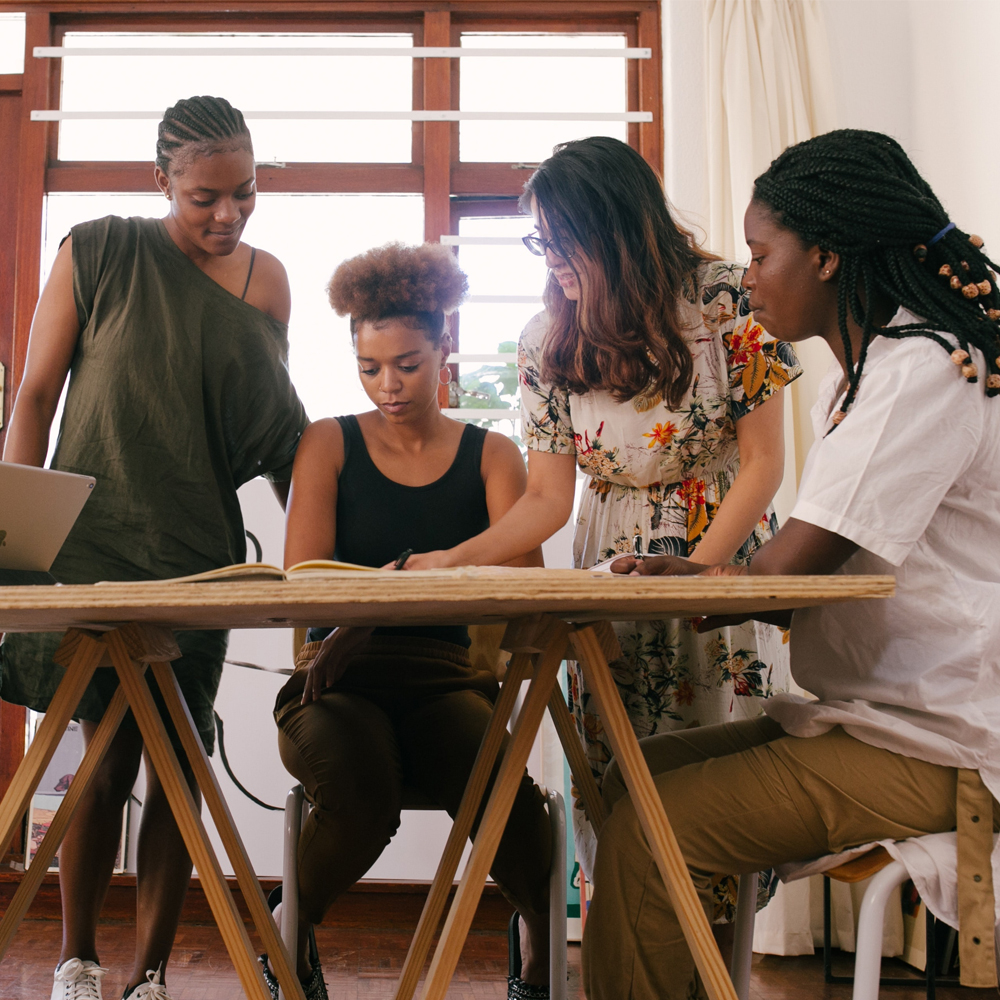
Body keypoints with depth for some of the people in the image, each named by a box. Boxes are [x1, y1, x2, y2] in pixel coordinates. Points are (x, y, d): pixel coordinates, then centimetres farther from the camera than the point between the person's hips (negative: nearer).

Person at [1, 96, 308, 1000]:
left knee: (179, 763, 3)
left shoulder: (266, 280, 7)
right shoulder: (99, 252, -1)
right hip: (96, 537, -2)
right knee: (110, 754, -1)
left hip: (201, 548, 3)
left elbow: (277, 424, 13)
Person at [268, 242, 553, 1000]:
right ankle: (291, 936, 3)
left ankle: (545, 936, 5)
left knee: (505, 794, -31)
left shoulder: (491, 455, 9)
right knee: (362, 799, -33)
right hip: (342, 681, 0)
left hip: (446, 677, 1)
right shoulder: (329, 445, 8)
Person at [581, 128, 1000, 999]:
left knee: (645, 833, -19)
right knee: (632, 780, 7)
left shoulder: (924, 371, -17)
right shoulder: (861, 377, 15)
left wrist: (678, 579, -3)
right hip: (864, 715, 10)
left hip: (929, 748, -10)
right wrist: (699, 575, 2)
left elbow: (782, 572, -21)